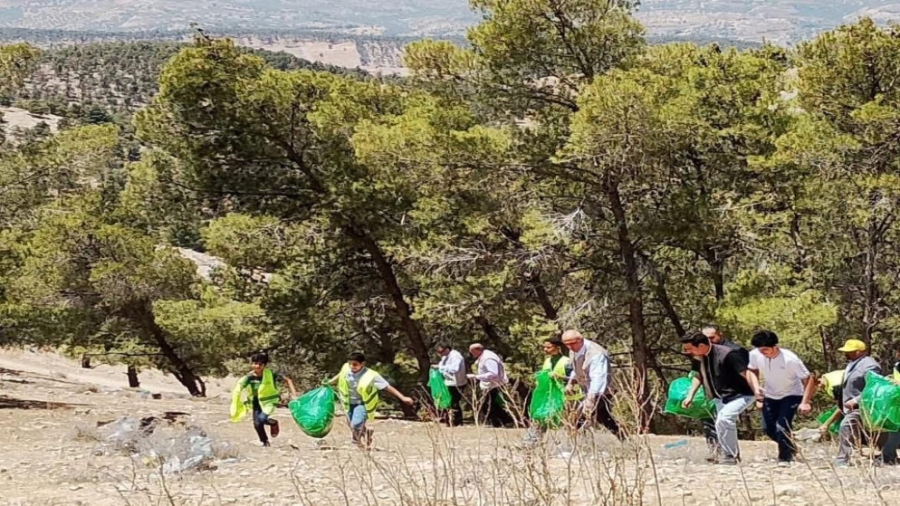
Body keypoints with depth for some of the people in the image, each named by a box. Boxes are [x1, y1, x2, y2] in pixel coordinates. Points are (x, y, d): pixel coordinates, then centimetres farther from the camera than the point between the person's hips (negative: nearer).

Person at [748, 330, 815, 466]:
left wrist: (805, 402, -34)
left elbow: (809, 379, -26)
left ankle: (784, 458, 2)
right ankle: (790, 447, 36)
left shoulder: (789, 359, -33)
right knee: (770, 429, 7)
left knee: (782, 427, -20)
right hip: (770, 396, 5)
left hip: (791, 395, -5)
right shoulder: (755, 355, -21)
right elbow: (753, 371, 4)